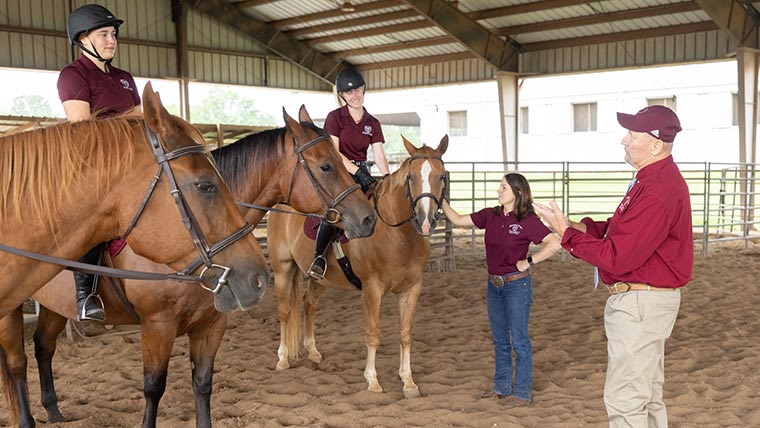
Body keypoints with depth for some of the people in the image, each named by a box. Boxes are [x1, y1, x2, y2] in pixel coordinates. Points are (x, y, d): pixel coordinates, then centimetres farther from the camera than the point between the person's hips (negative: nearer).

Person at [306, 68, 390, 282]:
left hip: (361, 174, 5)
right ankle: (319, 256, -30)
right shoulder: (334, 117, -1)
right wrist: (356, 171, -25)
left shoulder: (373, 124, 10)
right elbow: (333, 153, -11)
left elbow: (379, 156, 2)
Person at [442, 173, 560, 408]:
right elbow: (458, 220, 7)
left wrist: (529, 262, -18)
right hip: (494, 284, 7)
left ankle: (522, 392, 14)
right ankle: (502, 387, 30)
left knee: (519, 340, 3)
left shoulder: (528, 220, -14)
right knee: (500, 340, 17)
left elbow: (554, 244, -22)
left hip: (516, 285, -6)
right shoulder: (490, 216, 3)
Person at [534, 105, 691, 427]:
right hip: (644, 301, 11)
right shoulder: (656, 179, 9)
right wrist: (585, 227, -1)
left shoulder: (657, 191, -26)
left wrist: (569, 234, -17)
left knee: (624, 399, -1)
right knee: (647, 394, 22)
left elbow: (617, 258, -27)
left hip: (639, 303, -11)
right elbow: (625, 231, 15)